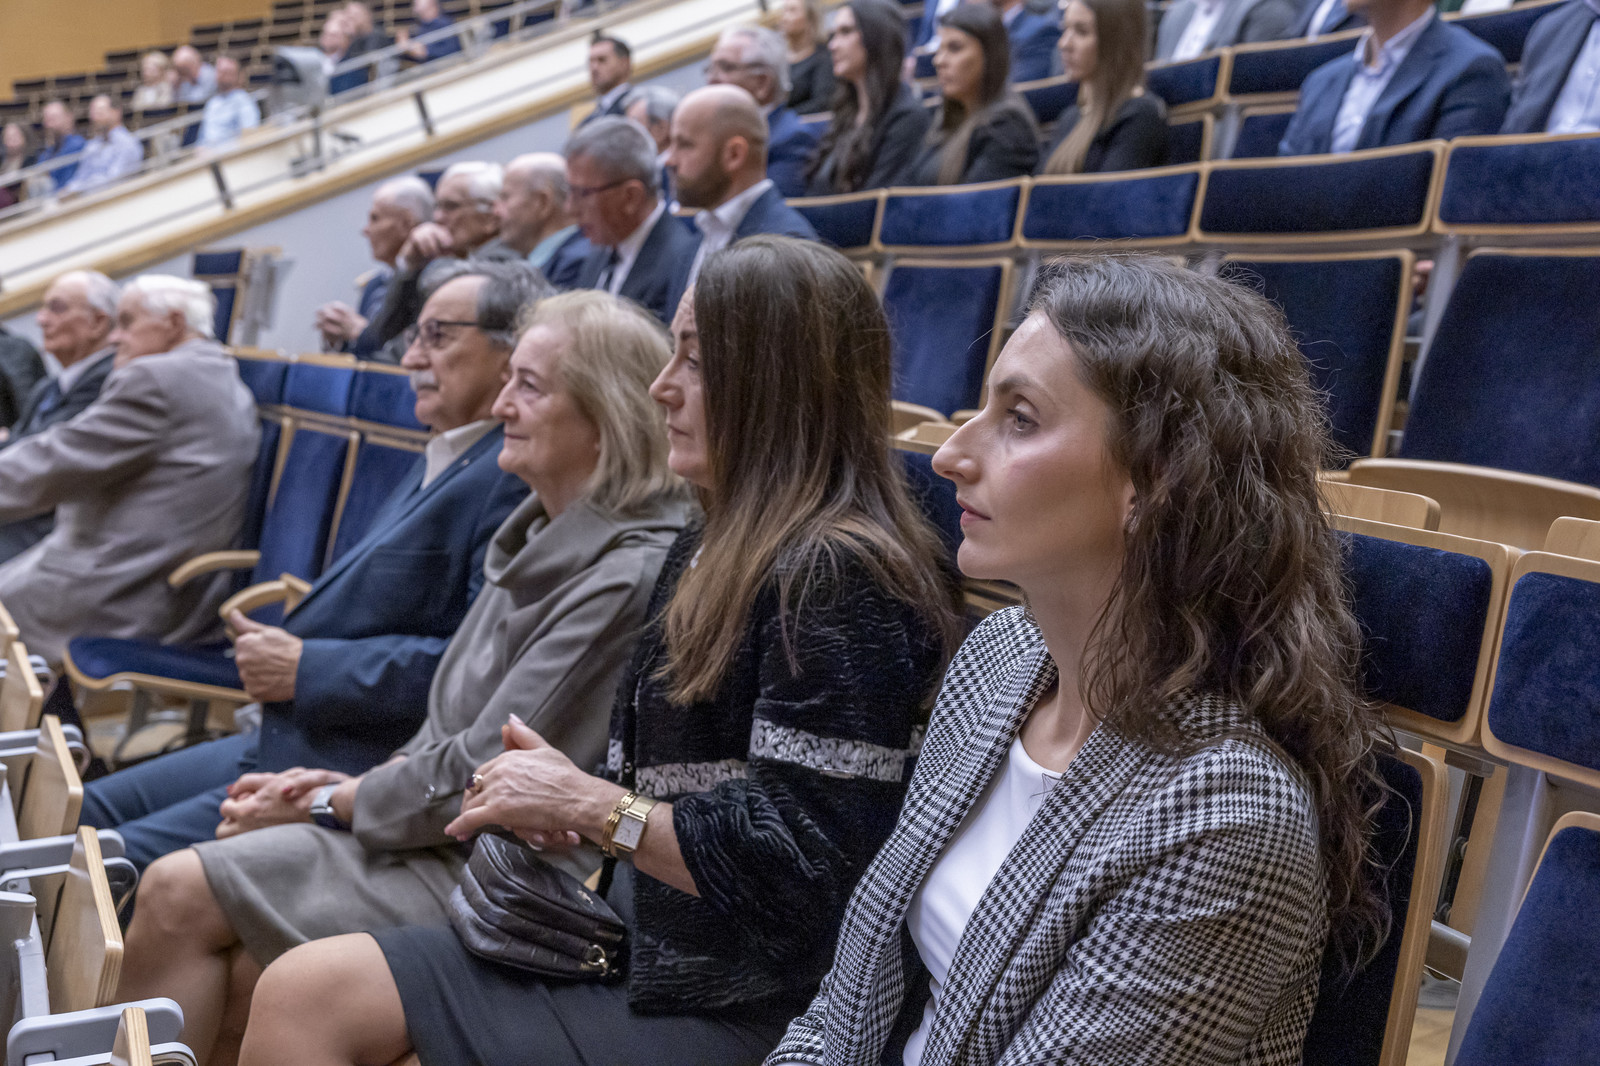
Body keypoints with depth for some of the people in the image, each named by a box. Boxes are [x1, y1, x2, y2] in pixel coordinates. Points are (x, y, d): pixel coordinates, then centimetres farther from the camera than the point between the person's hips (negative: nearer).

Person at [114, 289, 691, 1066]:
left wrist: (323, 802, -7)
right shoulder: (547, 535, 10)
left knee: (178, 894, -11)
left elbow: (487, 776, -19)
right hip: (439, 825, 8)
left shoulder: (628, 574, -20)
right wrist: (354, 782, 3)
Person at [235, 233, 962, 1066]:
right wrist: (560, 797, -2)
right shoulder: (716, 551, 12)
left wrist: (588, 803, -15)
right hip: (641, 948, 9)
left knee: (307, 997, -12)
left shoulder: (838, 579, -18)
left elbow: (800, 865, -22)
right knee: (295, 993, -3)